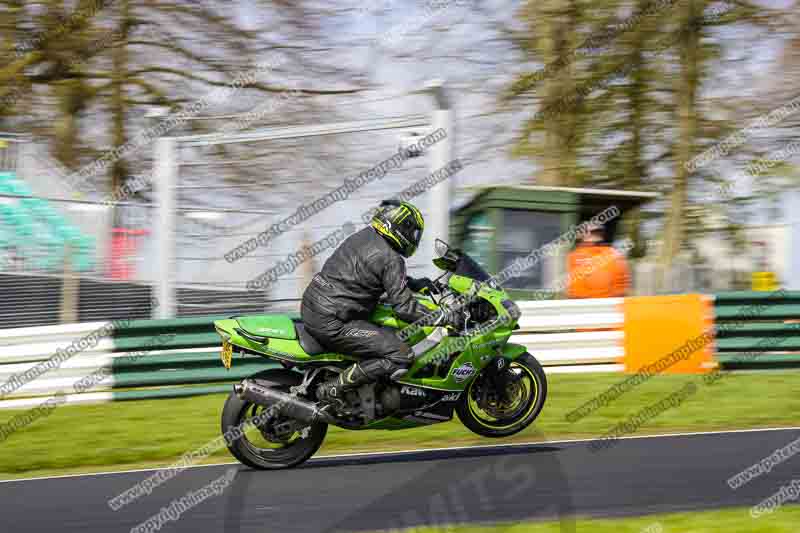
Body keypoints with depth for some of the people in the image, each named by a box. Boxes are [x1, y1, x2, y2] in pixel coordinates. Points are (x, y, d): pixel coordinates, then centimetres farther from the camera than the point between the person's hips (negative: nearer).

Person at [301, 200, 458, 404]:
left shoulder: (362, 236, 12)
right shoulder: (391, 259, -14)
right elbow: (404, 307, -14)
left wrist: (414, 283, 26)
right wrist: (445, 317, -7)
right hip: (332, 324, -10)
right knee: (401, 356, -12)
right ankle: (332, 390, -12)